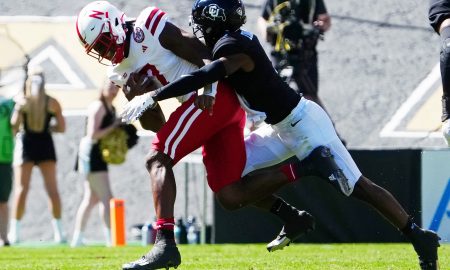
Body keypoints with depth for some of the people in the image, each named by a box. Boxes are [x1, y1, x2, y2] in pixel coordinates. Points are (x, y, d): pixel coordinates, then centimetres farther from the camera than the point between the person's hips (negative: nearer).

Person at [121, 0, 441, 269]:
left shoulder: (233, 48, -24)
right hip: (285, 129, 10)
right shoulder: (233, 40, 4)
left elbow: (201, 78, -39)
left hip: (303, 124, -10)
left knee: (358, 187, -6)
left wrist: (152, 97, -37)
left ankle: (420, 237, 2)